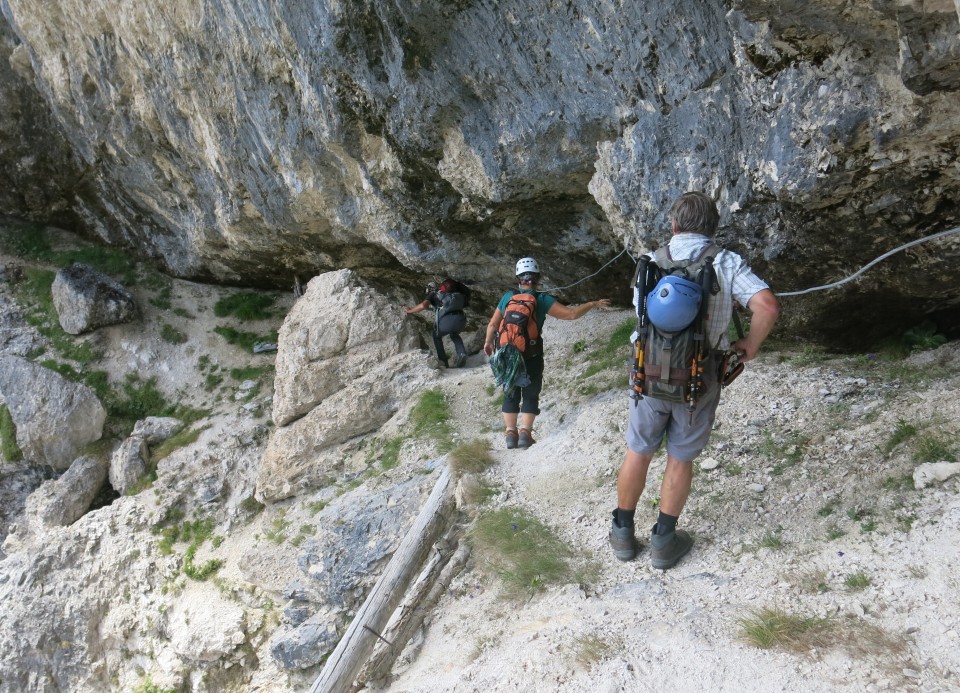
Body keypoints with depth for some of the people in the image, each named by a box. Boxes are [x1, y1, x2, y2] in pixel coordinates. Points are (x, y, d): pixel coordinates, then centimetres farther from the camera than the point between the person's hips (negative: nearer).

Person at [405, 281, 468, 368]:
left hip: (448, 318, -5)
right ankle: (462, 353, 8)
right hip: (461, 318, 5)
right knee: (454, 335, 36)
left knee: (436, 336, 27)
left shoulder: (432, 294, 20)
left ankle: (443, 362, 17)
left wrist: (409, 311, 18)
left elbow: (423, 306, 2)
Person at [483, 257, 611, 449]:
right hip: (532, 358, -2)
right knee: (530, 396, 12)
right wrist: (593, 304, -1)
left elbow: (492, 325, 6)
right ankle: (525, 433, 3)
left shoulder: (508, 297, 0)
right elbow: (571, 313, -14)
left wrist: (488, 342, 24)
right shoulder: (542, 299, -9)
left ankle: (510, 433, 10)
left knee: (511, 395, 16)